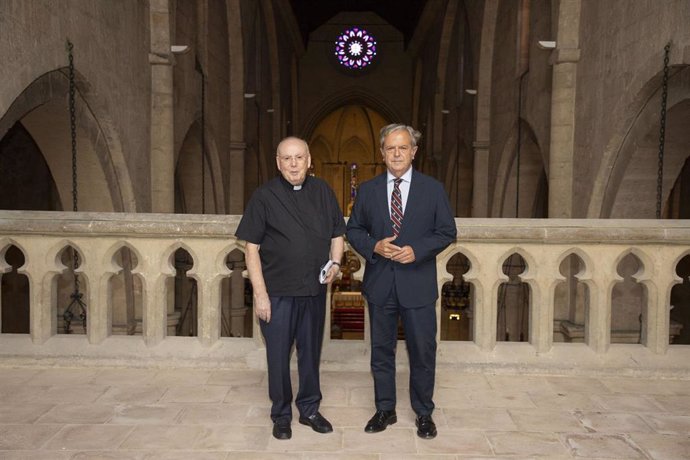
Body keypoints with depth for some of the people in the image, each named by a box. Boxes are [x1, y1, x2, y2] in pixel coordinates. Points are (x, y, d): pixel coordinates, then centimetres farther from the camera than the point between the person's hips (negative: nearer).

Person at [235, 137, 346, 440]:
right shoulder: (264, 196, -6)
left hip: (315, 290, 3)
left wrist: (335, 262, -6)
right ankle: (281, 415, 29)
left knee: (311, 352, 16)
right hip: (277, 292, -3)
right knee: (278, 356, 9)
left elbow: (337, 233, 13)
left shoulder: (323, 192, 4)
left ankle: (309, 409, 34)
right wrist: (259, 294, -12)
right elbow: (251, 248, -7)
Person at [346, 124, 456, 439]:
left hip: (418, 285, -1)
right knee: (381, 351, 13)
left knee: (423, 351, 6)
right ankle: (385, 410, 30)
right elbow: (353, 230, 8)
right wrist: (374, 246, -11)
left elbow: (447, 232, 1)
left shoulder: (433, 189, 1)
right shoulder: (368, 190, 5)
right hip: (379, 284, 2)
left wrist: (417, 250, -14)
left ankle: (424, 413, 26)